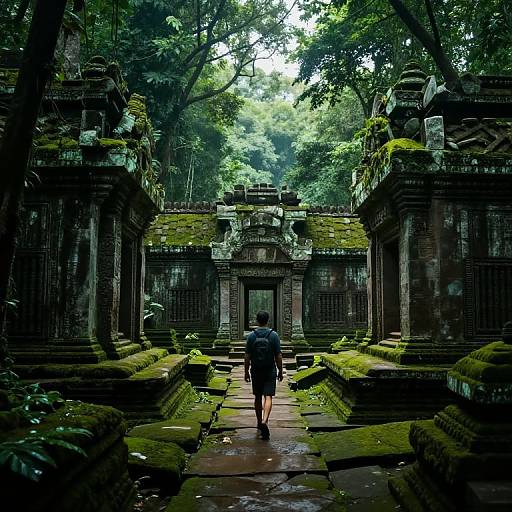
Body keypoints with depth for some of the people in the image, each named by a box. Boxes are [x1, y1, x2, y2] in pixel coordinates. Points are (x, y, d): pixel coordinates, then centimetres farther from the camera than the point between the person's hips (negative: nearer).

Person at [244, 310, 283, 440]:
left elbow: (247, 357, -2)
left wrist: (246, 372, 7)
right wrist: (280, 371, 5)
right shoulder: (274, 335, -7)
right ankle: (264, 421, -22)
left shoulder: (251, 336, -4)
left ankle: (259, 422, 27)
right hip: (270, 371, -2)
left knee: (258, 397, 15)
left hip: (256, 371, 2)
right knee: (268, 397, -3)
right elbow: (278, 356, -5)